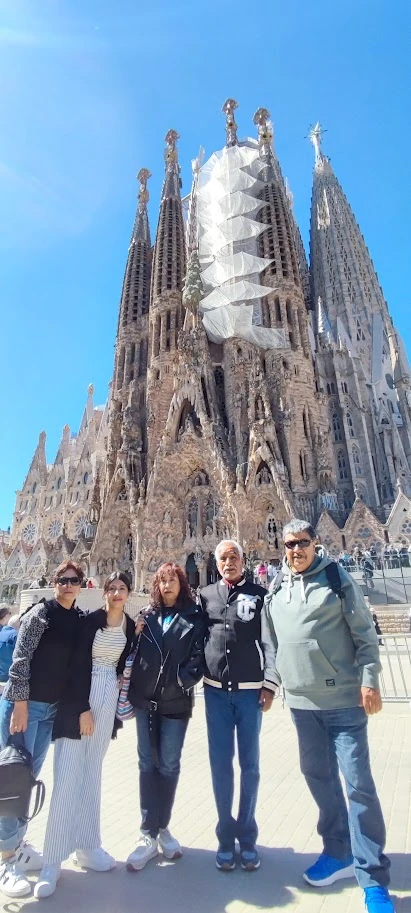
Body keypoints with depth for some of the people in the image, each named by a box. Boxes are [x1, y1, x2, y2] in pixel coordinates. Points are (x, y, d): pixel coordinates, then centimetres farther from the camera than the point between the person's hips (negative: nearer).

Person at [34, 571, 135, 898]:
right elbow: (80, 665, -12)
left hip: (108, 700, 5)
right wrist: (83, 708, -13)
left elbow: (123, 666, 11)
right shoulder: (91, 620, -10)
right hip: (79, 698, -4)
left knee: (92, 774, 15)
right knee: (68, 775, -2)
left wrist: (116, 706, 9)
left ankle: (86, 846, 28)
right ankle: (53, 860, 9)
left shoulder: (131, 626, 3)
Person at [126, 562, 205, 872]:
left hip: (176, 702, -2)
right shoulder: (147, 616, 8)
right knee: (148, 764, 7)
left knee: (169, 765, 8)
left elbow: (199, 654, -7)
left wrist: (185, 679, -17)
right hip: (146, 699, 2)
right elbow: (133, 652, 9)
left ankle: (162, 827, 27)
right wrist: (131, 689, 3)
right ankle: (149, 834, 18)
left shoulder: (194, 616, -1)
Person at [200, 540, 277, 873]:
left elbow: (271, 642, -2)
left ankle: (247, 837, 25)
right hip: (216, 691, 2)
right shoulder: (206, 595, 5)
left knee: (250, 765, 9)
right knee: (221, 765, 9)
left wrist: (270, 685, -6)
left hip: (250, 691, -1)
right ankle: (225, 836, 24)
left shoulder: (259, 595, -1)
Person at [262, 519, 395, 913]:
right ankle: (339, 852, 36)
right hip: (301, 701, 5)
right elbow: (271, 642, 11)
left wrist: (369, 680, -12)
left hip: (344, 700, -4)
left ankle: (373, 878, 16)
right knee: (319, 776, 17)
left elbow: (364, 634, -7)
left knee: (358, 784, 1)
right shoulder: (275, 590, 4)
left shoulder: (338, 579, -8)